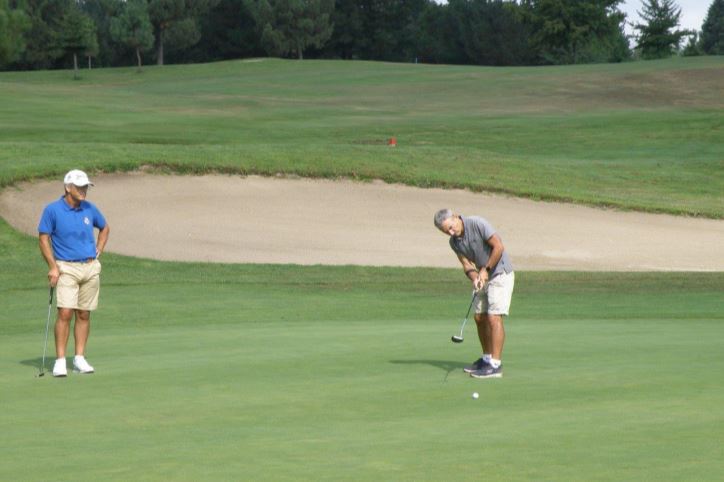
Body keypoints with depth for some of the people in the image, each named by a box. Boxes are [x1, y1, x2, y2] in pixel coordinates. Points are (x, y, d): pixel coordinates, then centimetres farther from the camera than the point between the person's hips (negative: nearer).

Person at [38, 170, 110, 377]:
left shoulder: (89, 209, 5)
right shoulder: (52, 210, -7)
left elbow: (105, 228, 22)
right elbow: (43, 238, -5)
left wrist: (98, 251, 11)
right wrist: (52, 267, -11)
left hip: (90, 267, 4)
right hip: (66, 268, -4)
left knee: (84, 315, 6)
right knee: (65, 313, -13)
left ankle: (79, 358, 12)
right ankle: (60, 361, -10)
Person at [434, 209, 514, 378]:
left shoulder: (478, 224, -21)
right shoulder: (454, 242, 2)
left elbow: (498, 246, -22)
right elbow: (467, 264, 1)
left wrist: (485, 270, -17)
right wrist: (475, 278, -19)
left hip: (500, 274, -8)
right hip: (484, 277, 8)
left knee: (494, 317, -14)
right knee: (480, 317, 9)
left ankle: (495, 365, -15)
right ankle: (487, 359, 23)